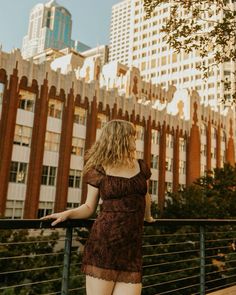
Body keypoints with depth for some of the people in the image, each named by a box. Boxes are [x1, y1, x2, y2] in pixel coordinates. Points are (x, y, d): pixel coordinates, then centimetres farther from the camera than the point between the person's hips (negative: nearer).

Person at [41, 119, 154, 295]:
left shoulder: (141, 167, 13)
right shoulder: (99, 171, 1)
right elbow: (89, 207, 6)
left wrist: (147, 216, 45)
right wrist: (68, 213, -11)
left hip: (132, 245, 4)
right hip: (104, 241, -3)